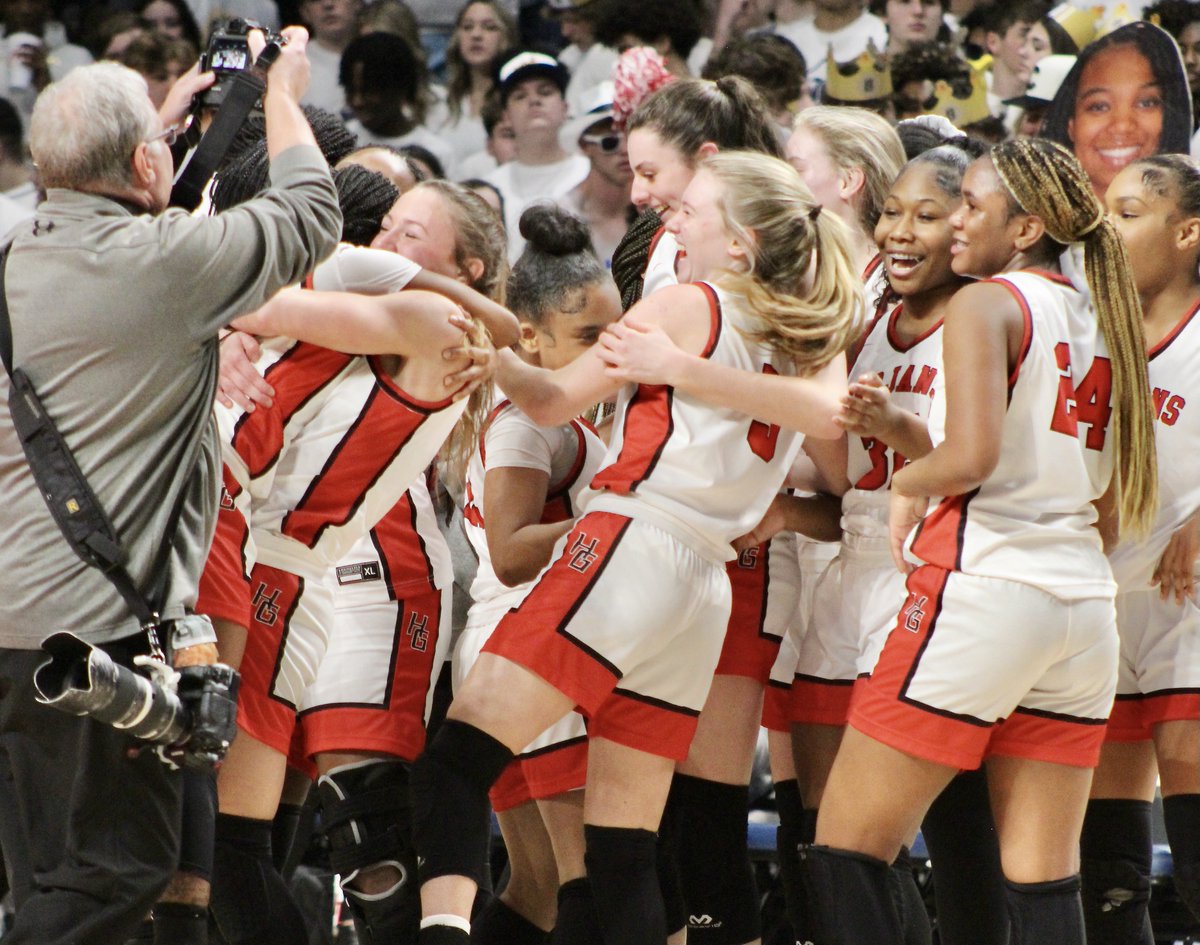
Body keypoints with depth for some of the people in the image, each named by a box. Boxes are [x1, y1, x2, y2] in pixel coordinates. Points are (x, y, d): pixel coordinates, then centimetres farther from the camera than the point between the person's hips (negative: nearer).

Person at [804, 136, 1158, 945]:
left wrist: (908, 482, 0)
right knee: (1045, 880, 5)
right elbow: (1114, 513, 17)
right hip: (1083, 599, 7)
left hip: (983, 584, -7)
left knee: (846, 852, -1)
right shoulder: (1102, 322, 16)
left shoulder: (987, 303, -4)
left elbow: (973, 454, -19)